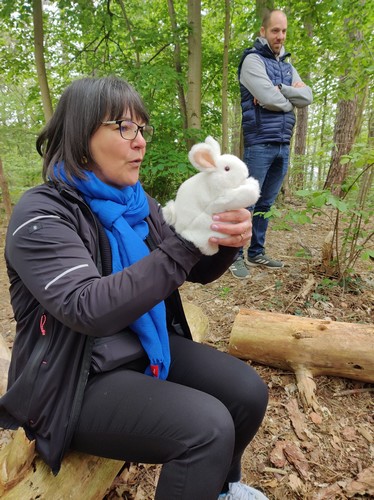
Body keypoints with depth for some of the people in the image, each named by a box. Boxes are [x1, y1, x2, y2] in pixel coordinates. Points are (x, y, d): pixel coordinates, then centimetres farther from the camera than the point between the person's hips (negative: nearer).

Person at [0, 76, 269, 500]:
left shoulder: (137, 204, 3)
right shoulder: (41, 214, -17)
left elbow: (198, 272, 2)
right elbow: (90, 310, -31)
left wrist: (225, 241, -21)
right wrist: (185, 242, -34)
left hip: (147, 347, 7)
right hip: (77, 380, -6)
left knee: (247, 392, -2)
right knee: (208, 427, -24)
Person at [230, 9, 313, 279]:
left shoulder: (287, 66, 21)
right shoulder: (253, 60, -1)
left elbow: (308, 96, 7)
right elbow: (269, 100, -15)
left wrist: (279, 90, -8)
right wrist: (290, 99, 5)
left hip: (283, 146, 7)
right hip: (259, 144, -7)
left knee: (266, 204, 10)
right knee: (247, 203, -5)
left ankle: (256, 253, 20)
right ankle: (236, 255, 5)